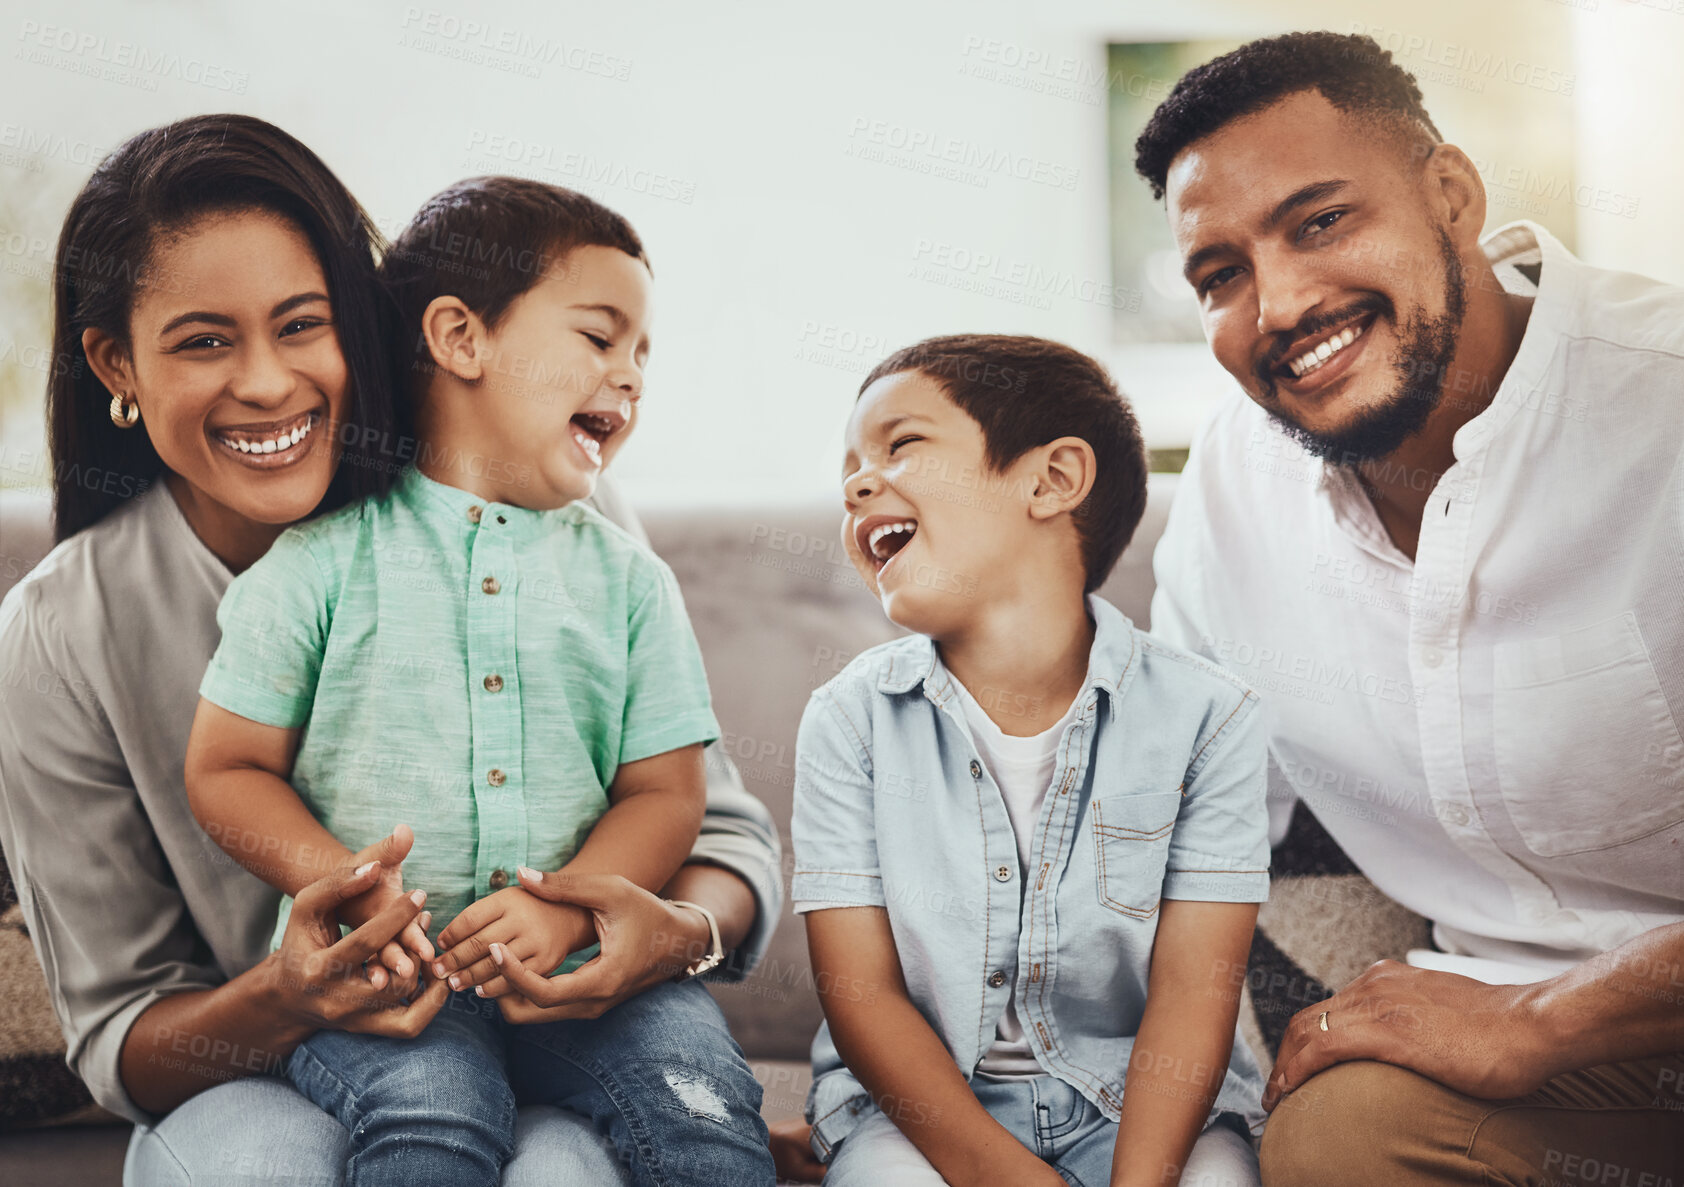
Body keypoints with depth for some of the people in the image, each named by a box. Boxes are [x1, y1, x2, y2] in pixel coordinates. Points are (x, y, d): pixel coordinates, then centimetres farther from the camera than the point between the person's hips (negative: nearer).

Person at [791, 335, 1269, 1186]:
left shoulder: (1204, 716, -6)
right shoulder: (849, 721, -4)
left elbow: (1193, 994, -9)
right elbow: (861, 994, -7)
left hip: (1137, 1100, 1)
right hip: (915, 1099, 0)